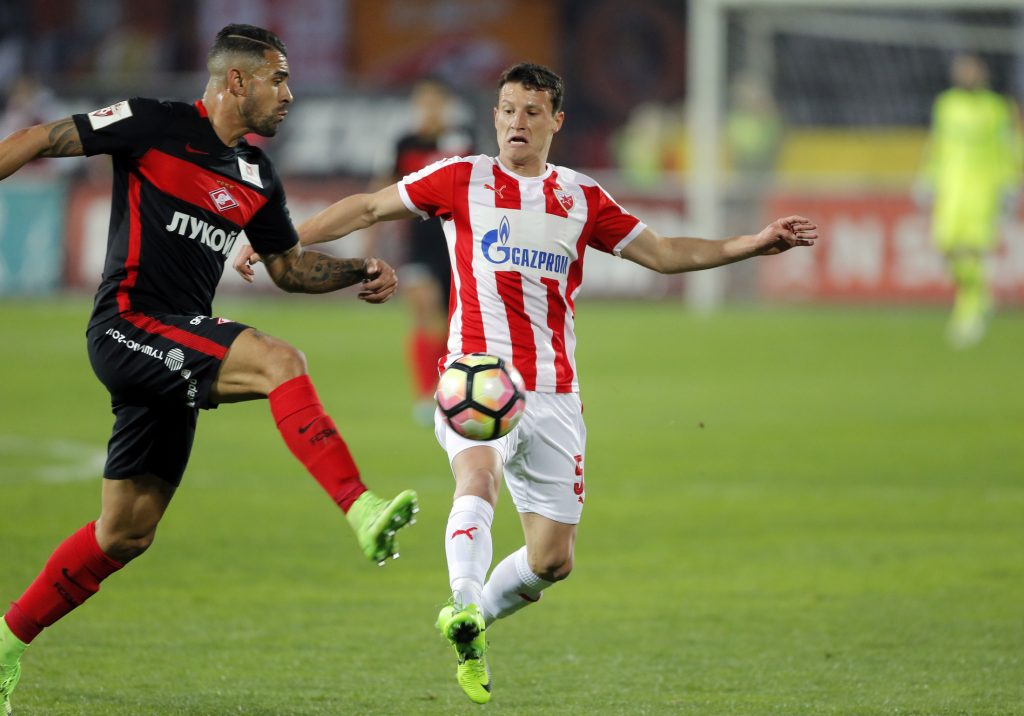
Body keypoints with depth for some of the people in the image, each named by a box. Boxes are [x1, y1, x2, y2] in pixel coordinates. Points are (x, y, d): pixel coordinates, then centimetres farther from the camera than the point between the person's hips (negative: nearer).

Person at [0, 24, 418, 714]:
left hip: (180, 345, 8)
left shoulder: (257, 177, 15)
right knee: (279, 361, -28)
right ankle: (361, 510, -39)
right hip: (129, 325, -8)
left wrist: (359, 270, 7)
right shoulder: (154, 125, -6)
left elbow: (289, 265, 24)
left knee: (127, 532, 9)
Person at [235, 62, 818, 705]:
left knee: (553, 560, 3)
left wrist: (752, 244, 7)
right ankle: (463, 608, -48)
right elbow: (368, 209, 9)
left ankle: (474, 620, 27)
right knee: (478, 474, -36)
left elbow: (664, 253, 17)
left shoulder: (582, 198, 11)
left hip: (553, 396, 3)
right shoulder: (462, 180, 4)